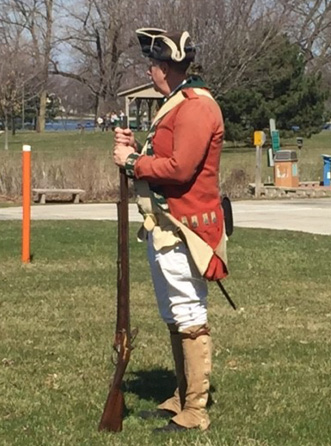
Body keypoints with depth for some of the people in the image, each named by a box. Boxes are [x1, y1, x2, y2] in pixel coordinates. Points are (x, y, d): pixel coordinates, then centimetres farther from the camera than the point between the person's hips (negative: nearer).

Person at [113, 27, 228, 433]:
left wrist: (132, 162, -12)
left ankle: (195, 413, -4)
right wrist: (136, 149, 5)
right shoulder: (174, 105, 19)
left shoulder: (196, 107, -14)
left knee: (189, 318, -7)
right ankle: (182, 399, 25)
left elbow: (180, 168, -23)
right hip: (162, 227, 11)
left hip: (182, 230, -11)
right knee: (173, 319, 15)